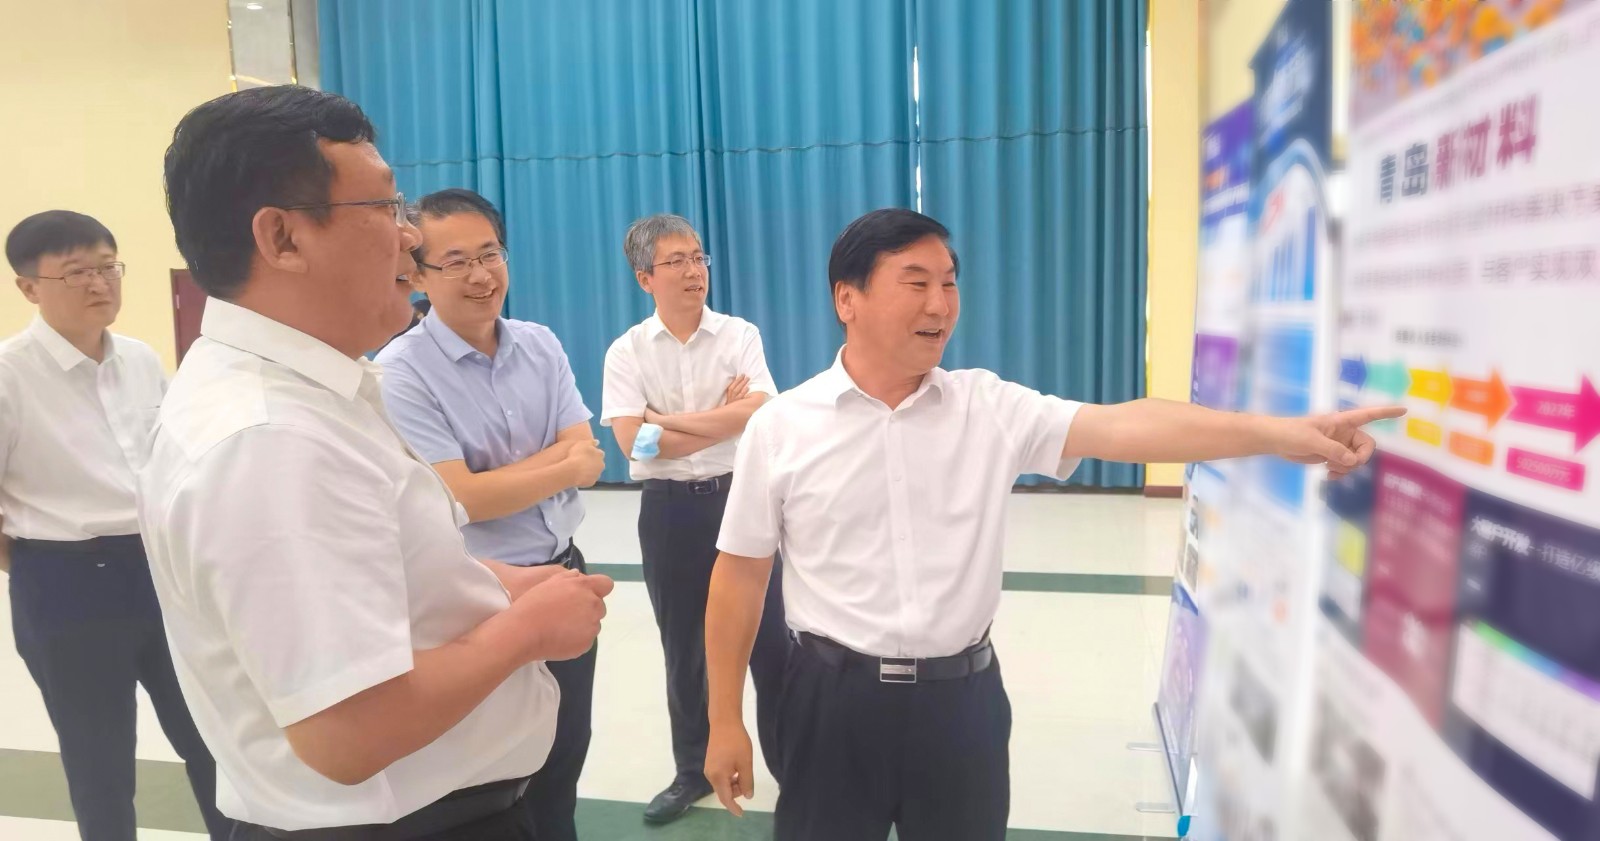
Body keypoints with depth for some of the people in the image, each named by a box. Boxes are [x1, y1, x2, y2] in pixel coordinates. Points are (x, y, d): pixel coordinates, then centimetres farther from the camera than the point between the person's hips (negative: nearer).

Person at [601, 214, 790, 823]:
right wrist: (722, 416, -14)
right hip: (669, 509, 1)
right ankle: (693, 770, 33)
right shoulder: (626, 352, -2)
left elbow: (758, 415, -16)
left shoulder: (740, 336, -3)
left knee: (769, 638, 7)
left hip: (739, 498, -1)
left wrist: (667, 420, -16)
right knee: (683, 649, 14)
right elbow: (632, 440, -14)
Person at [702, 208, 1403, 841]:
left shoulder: (990, 408, -3)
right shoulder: (780, 427, -7)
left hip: (962, 696, 2)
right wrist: (725, 721, 1)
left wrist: (1283, 435, -26)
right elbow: (740, 576, -2)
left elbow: (1121, 426, -14)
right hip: (836, 699, -1)